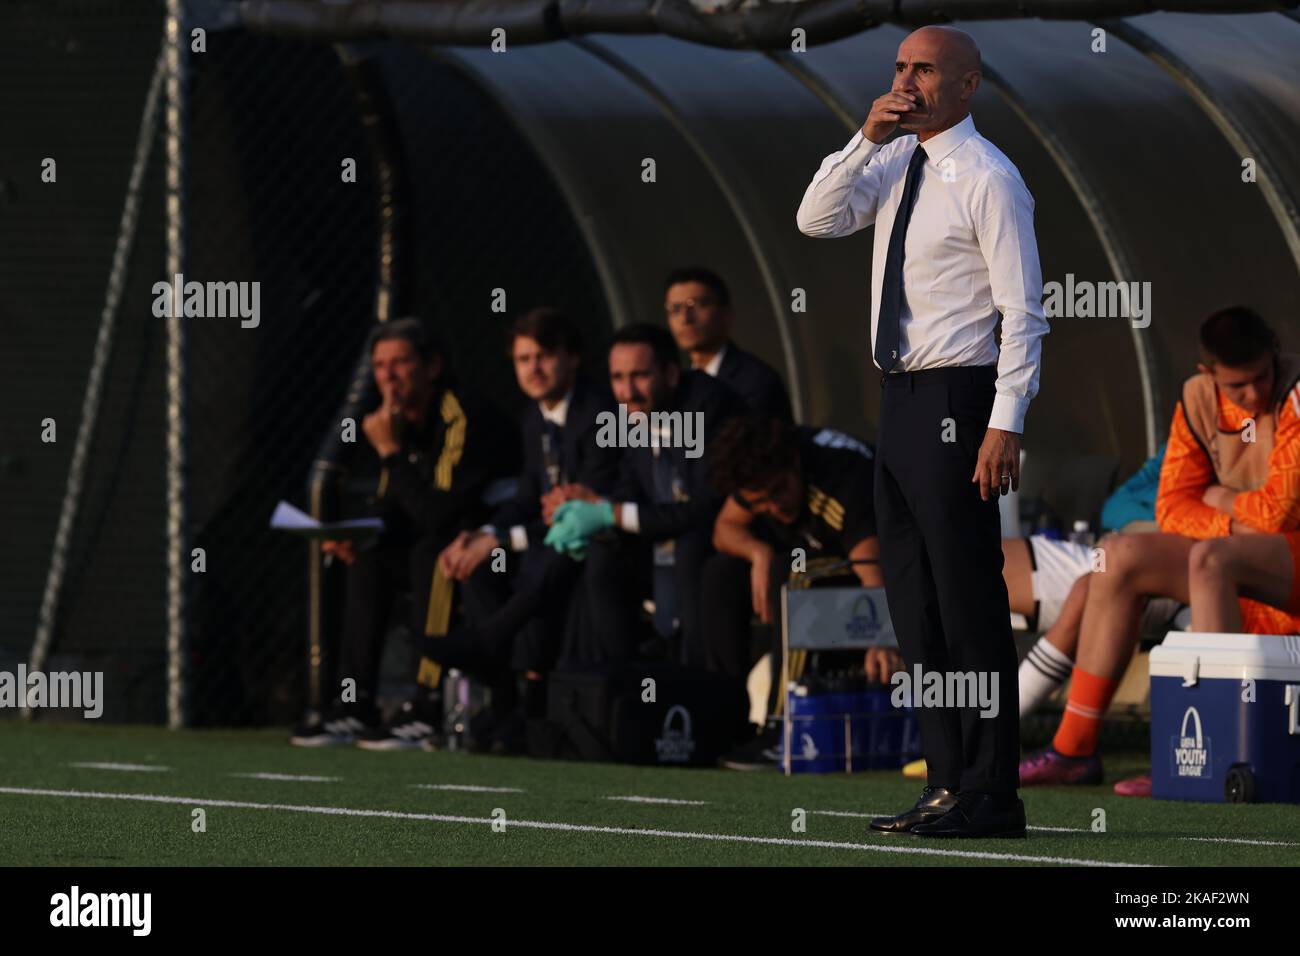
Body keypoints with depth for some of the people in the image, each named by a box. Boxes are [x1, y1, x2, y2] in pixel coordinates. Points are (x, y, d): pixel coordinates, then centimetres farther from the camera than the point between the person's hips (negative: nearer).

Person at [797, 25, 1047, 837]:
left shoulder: (988, 180, -11)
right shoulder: (896, 166, 12)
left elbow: (1024, 313, -13)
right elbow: (817, 220, 4)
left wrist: (1006, 425, -19)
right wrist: (866, 140, -8)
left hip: (956, 402, -9)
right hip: (901, 398, 9)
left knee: (969, 602, -6)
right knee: (916, 608, 11)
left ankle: (989, 796, -3)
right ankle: (947, 783, 18)